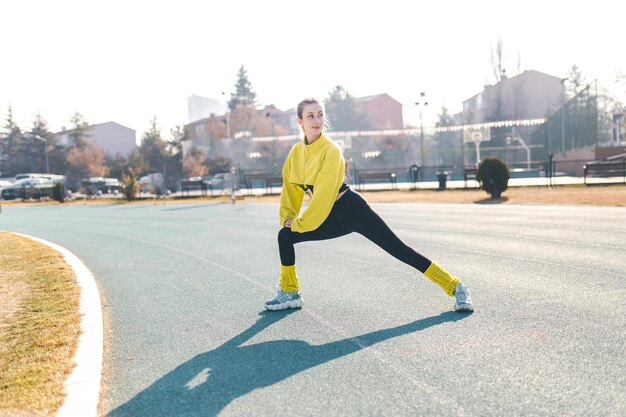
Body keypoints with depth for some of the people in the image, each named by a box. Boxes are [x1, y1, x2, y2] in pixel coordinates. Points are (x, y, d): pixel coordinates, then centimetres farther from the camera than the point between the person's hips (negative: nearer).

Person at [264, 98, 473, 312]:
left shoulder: (331, 150, -18)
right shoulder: (296, 152, 2)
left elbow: (323, 194, -20)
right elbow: (290, 188, 13)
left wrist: (300, 223, -14)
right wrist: (288, 218, 6)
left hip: (353, 210, -6)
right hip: (333, 219, 6)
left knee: (399, 250, -9)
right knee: (285, 236, -2)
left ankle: (455, 288, 0)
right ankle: (289, 293, 16)